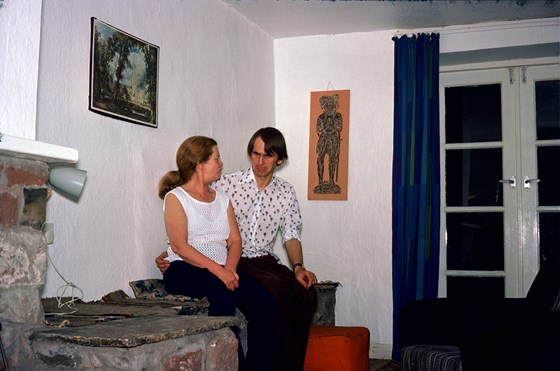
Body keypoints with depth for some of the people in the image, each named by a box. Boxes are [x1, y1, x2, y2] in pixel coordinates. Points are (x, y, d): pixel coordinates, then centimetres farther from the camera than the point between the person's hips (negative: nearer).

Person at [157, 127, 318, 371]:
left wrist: (298, 267, -9)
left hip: (266, 260, 4)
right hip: (232, 263, -4)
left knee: (306, 292, -24)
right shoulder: (226, 184, 0)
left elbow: (291, 234, 9)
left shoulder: (286, 192, 12)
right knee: (275, 289, -32)